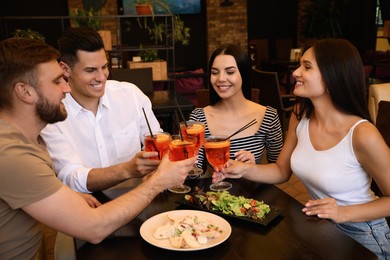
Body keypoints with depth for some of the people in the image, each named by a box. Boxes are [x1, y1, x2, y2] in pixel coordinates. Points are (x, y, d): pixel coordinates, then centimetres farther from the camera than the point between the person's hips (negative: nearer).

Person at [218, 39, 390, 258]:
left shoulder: (361, 133, -26)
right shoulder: (301, 115, -8)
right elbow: (282, 171, 1)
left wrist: (345, 212, -26)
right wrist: (245, 170, -14)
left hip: (361, 237, -5)